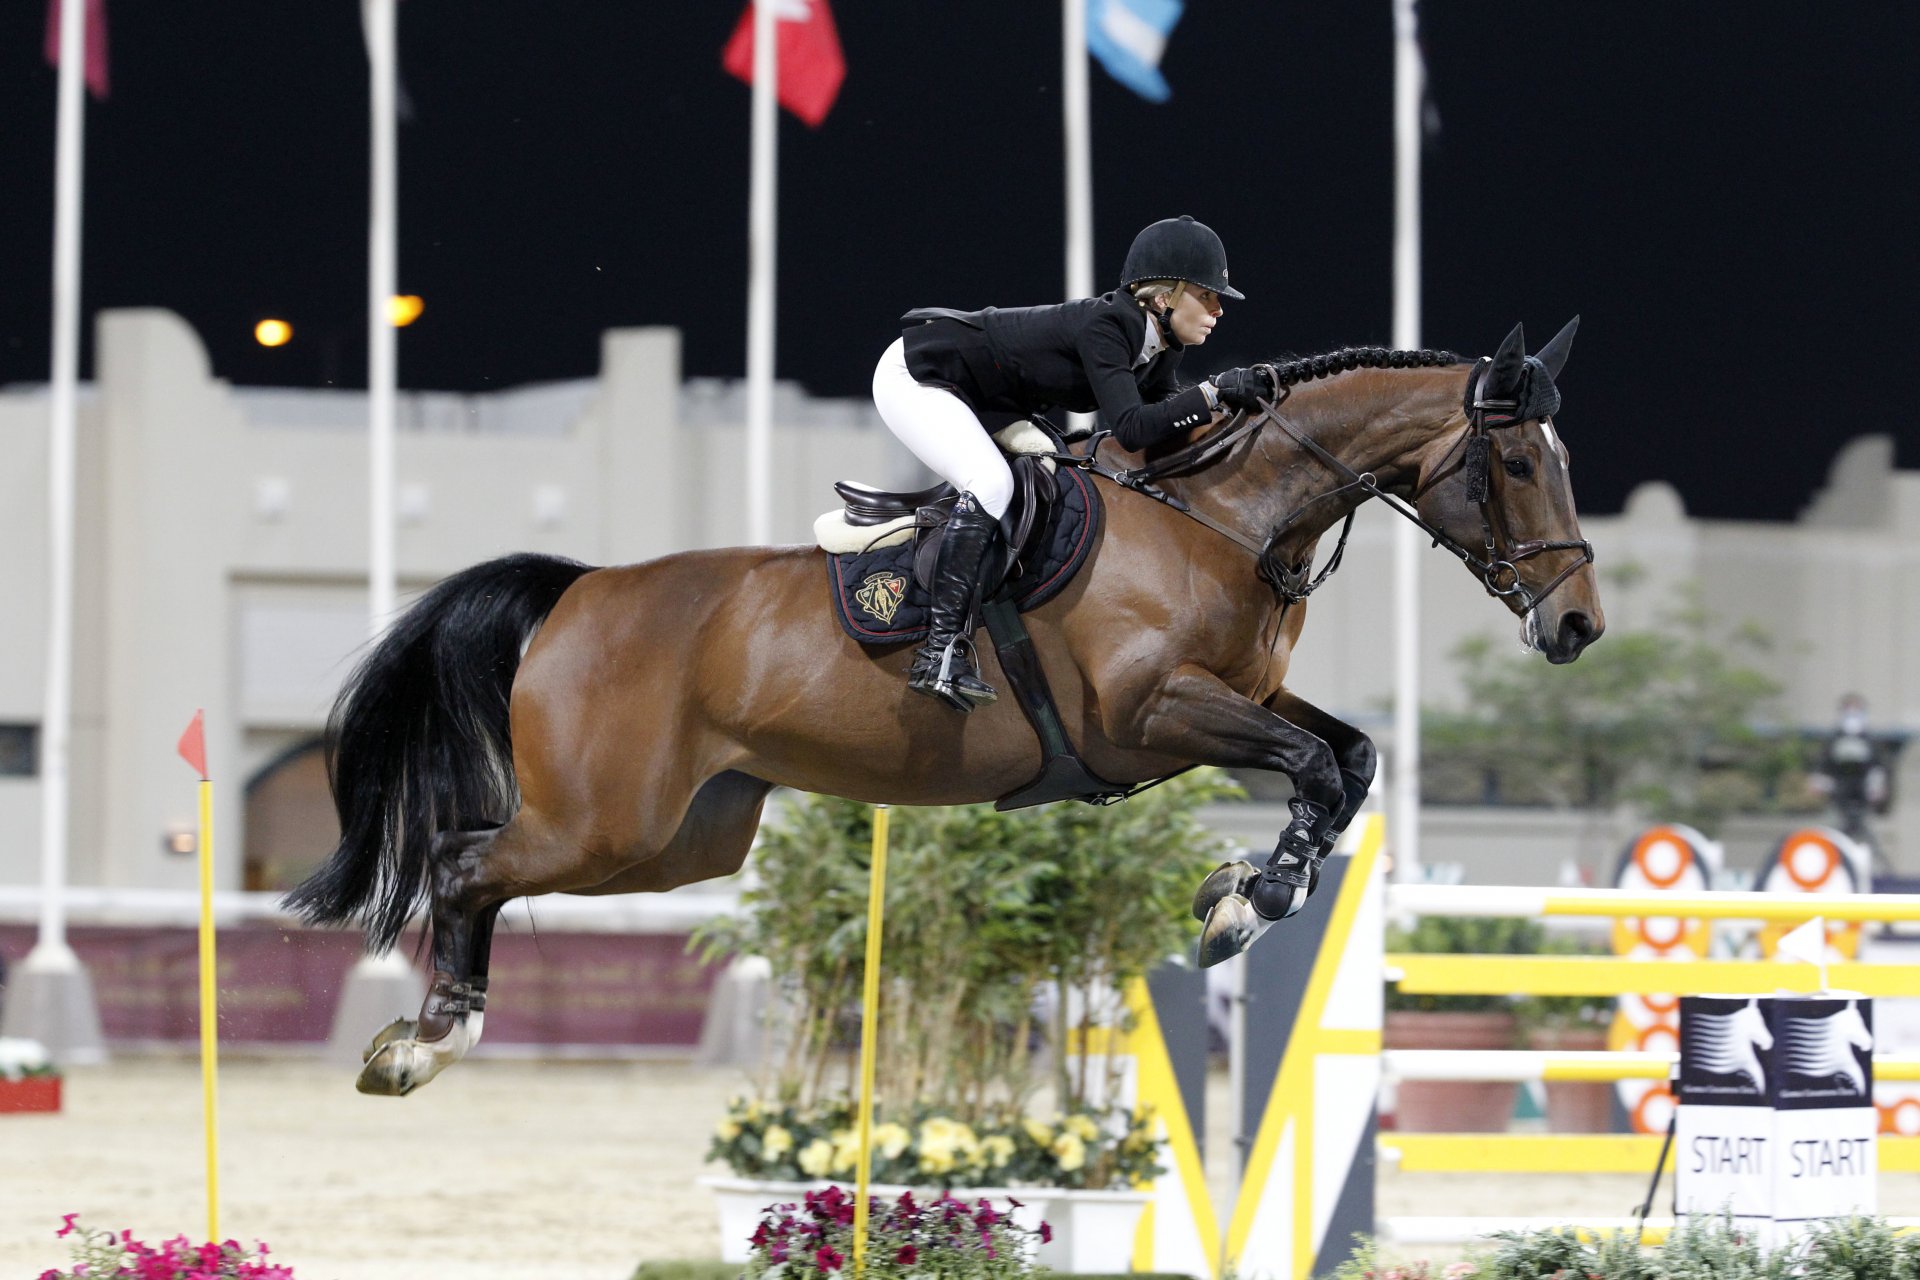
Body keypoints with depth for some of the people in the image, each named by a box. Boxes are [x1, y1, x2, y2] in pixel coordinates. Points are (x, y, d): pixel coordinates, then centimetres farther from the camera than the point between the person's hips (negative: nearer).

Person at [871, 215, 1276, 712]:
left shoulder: (1158, 348, -2)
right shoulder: (1102, 327, -29)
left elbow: (1170, 428, 4)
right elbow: (1131, 429, -37)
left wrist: (1237, 397, -10)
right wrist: (1215, 392, -35)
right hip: (914, 377, -10)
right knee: (990, 483, -29)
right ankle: (940, 654, -31)